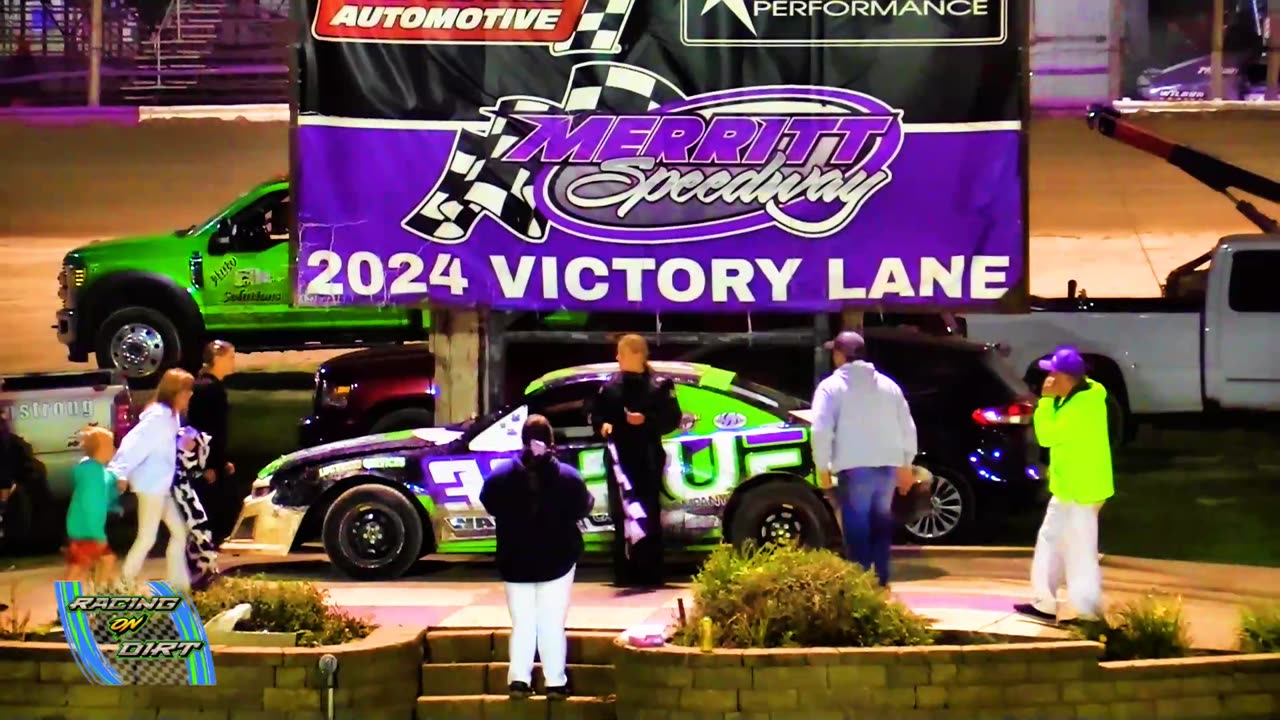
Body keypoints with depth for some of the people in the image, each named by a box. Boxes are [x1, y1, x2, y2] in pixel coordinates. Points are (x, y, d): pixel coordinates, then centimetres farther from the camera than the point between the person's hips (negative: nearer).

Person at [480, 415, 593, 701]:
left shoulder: (502, 475, -9)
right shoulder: (568, 477, -11)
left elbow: (489, 503, 2)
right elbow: (583, 508, -2)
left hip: (516, 561, 1)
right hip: (557, 560, -1)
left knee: (522, 623, 10)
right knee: (552, 624, 6)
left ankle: (519, 680, 2)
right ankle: (555, 683, 5)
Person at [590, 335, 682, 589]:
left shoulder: (660, 385, -1)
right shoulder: (611, 386, 9)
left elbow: (672, 419, -2)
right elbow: (596, 415, 14)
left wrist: (646, 420, -16)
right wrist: (602, 425, -7)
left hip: (648, 459, -3)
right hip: (619, 458, 3)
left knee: (649, 514, -4)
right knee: (621, 513, 3)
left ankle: (651, 574, -1)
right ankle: (625, 574, 8)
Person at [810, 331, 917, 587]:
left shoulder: (832, 386, -2)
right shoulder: (888, 385, 15)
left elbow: (821, 431, -11)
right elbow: (908, 427, 17)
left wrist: (822, 468, -4)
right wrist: (906, 464, 25)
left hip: (854, 468, -5)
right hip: (888, 465, 5)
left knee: (857, 527, -1)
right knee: (880, 523, 17)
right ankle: (881, 581, 21)